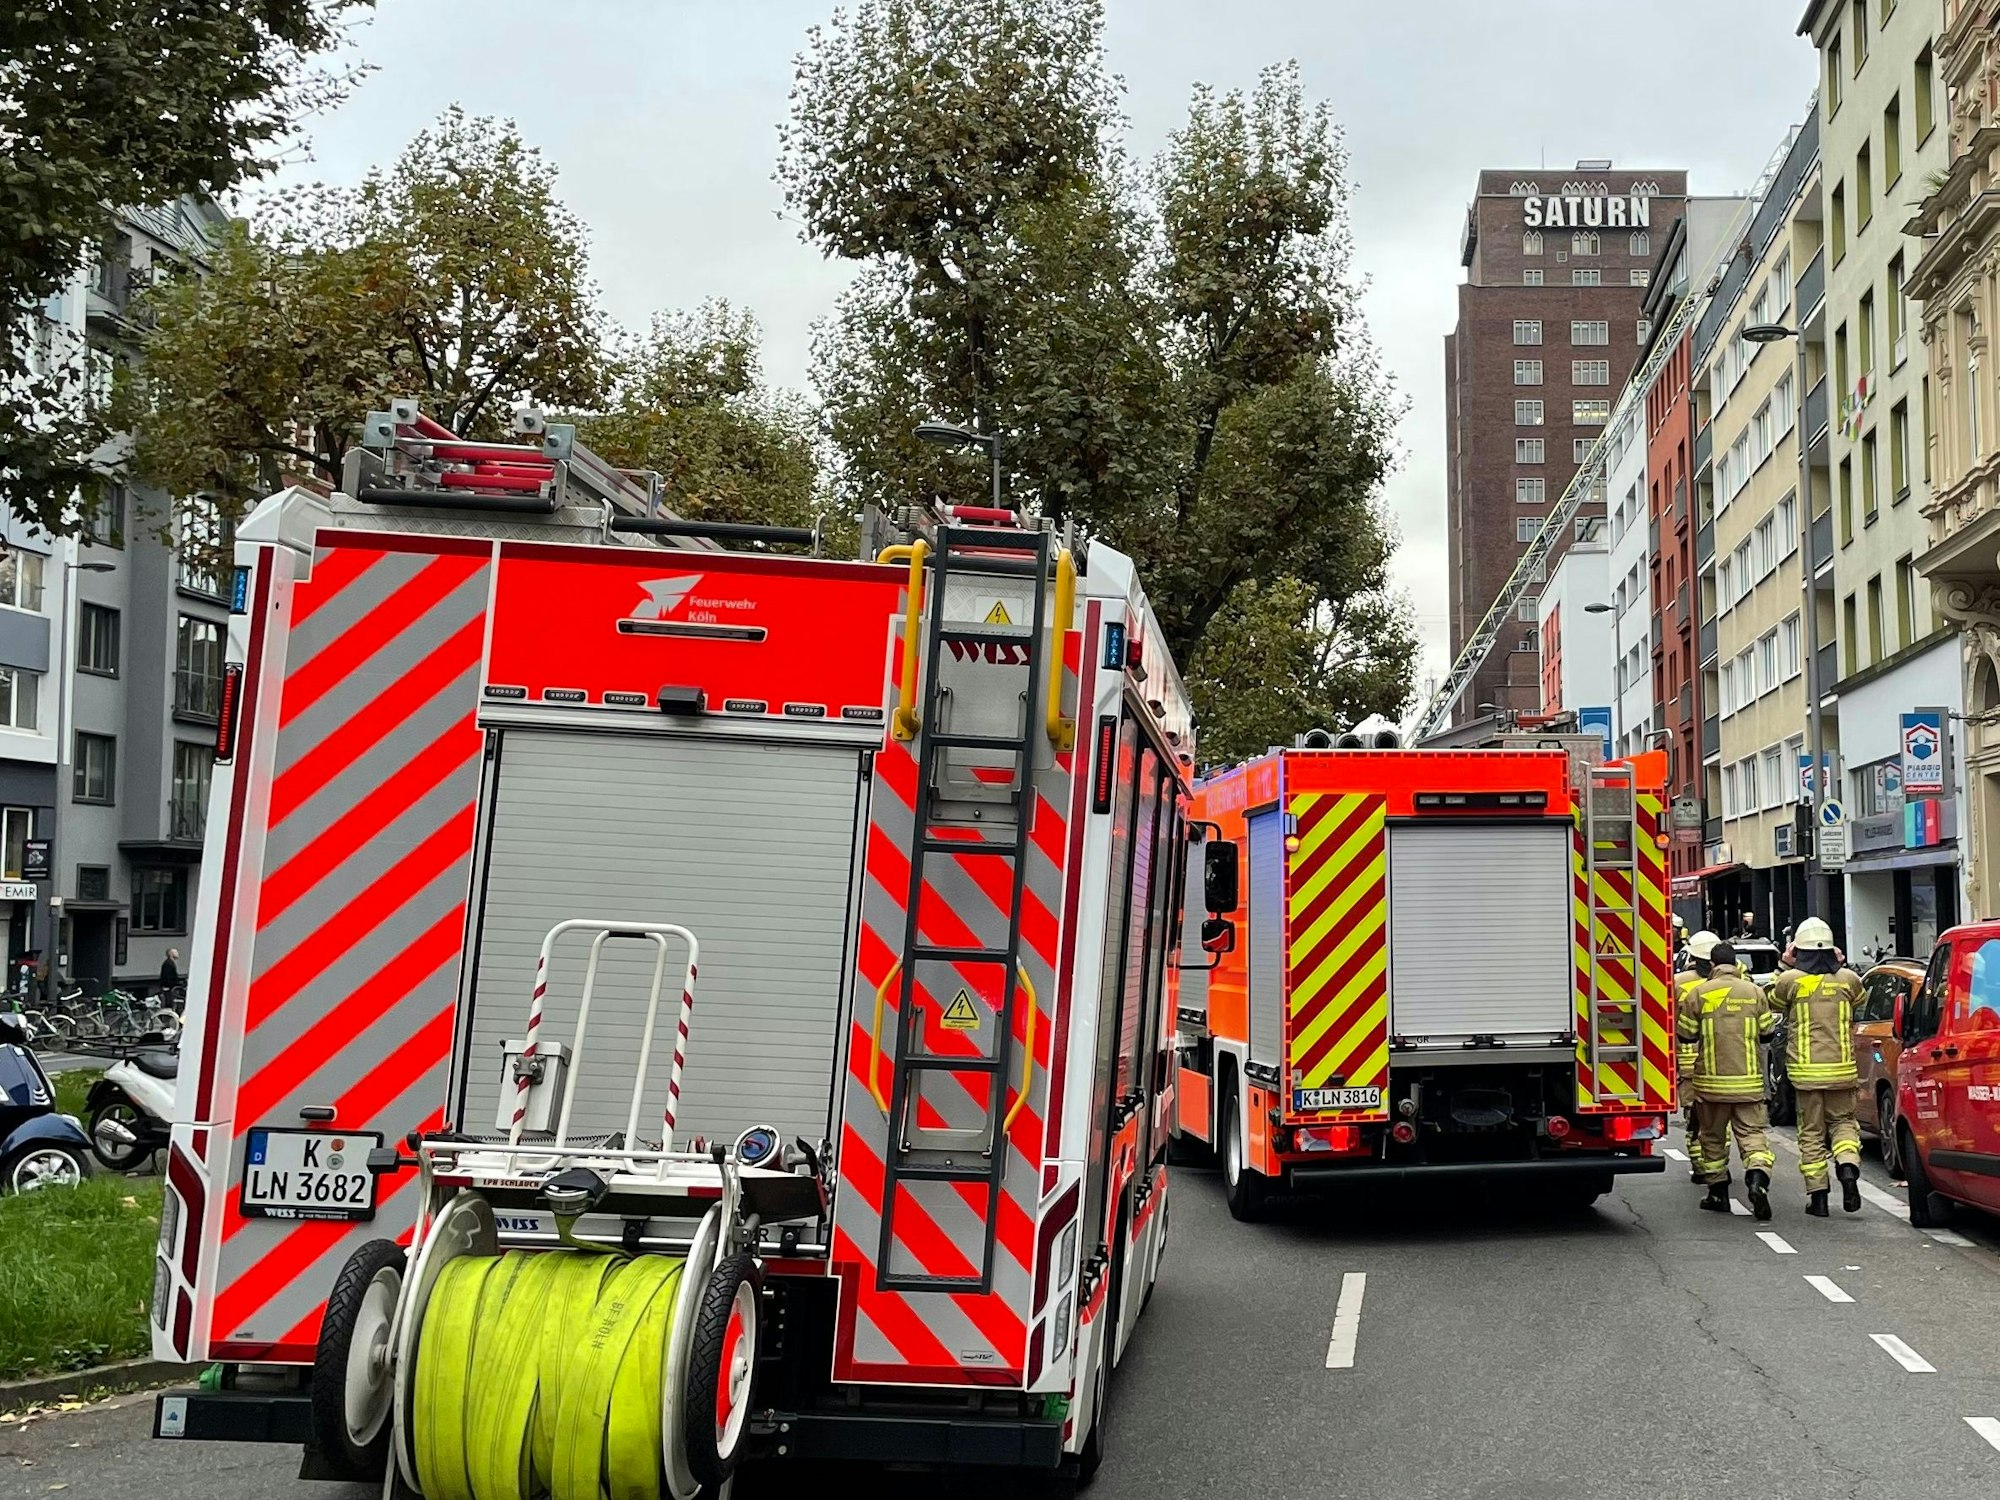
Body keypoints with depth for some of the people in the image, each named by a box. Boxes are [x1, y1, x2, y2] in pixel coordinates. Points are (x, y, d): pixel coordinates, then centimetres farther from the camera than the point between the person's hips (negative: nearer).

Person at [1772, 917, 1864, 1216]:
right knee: (1843, 1120, 16)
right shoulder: (1847, 979, 0)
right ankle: (1848, 1165, -12)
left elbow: (1773, 1001, 13)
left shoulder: (1790, 980, -7)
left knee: (1812, 1132, 6)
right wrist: (1840, 966, 23)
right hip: (1841, 1067, 2)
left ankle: (1817, 1194, 6)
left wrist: (1785, 966, 16)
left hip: (1805, 1069, -2)